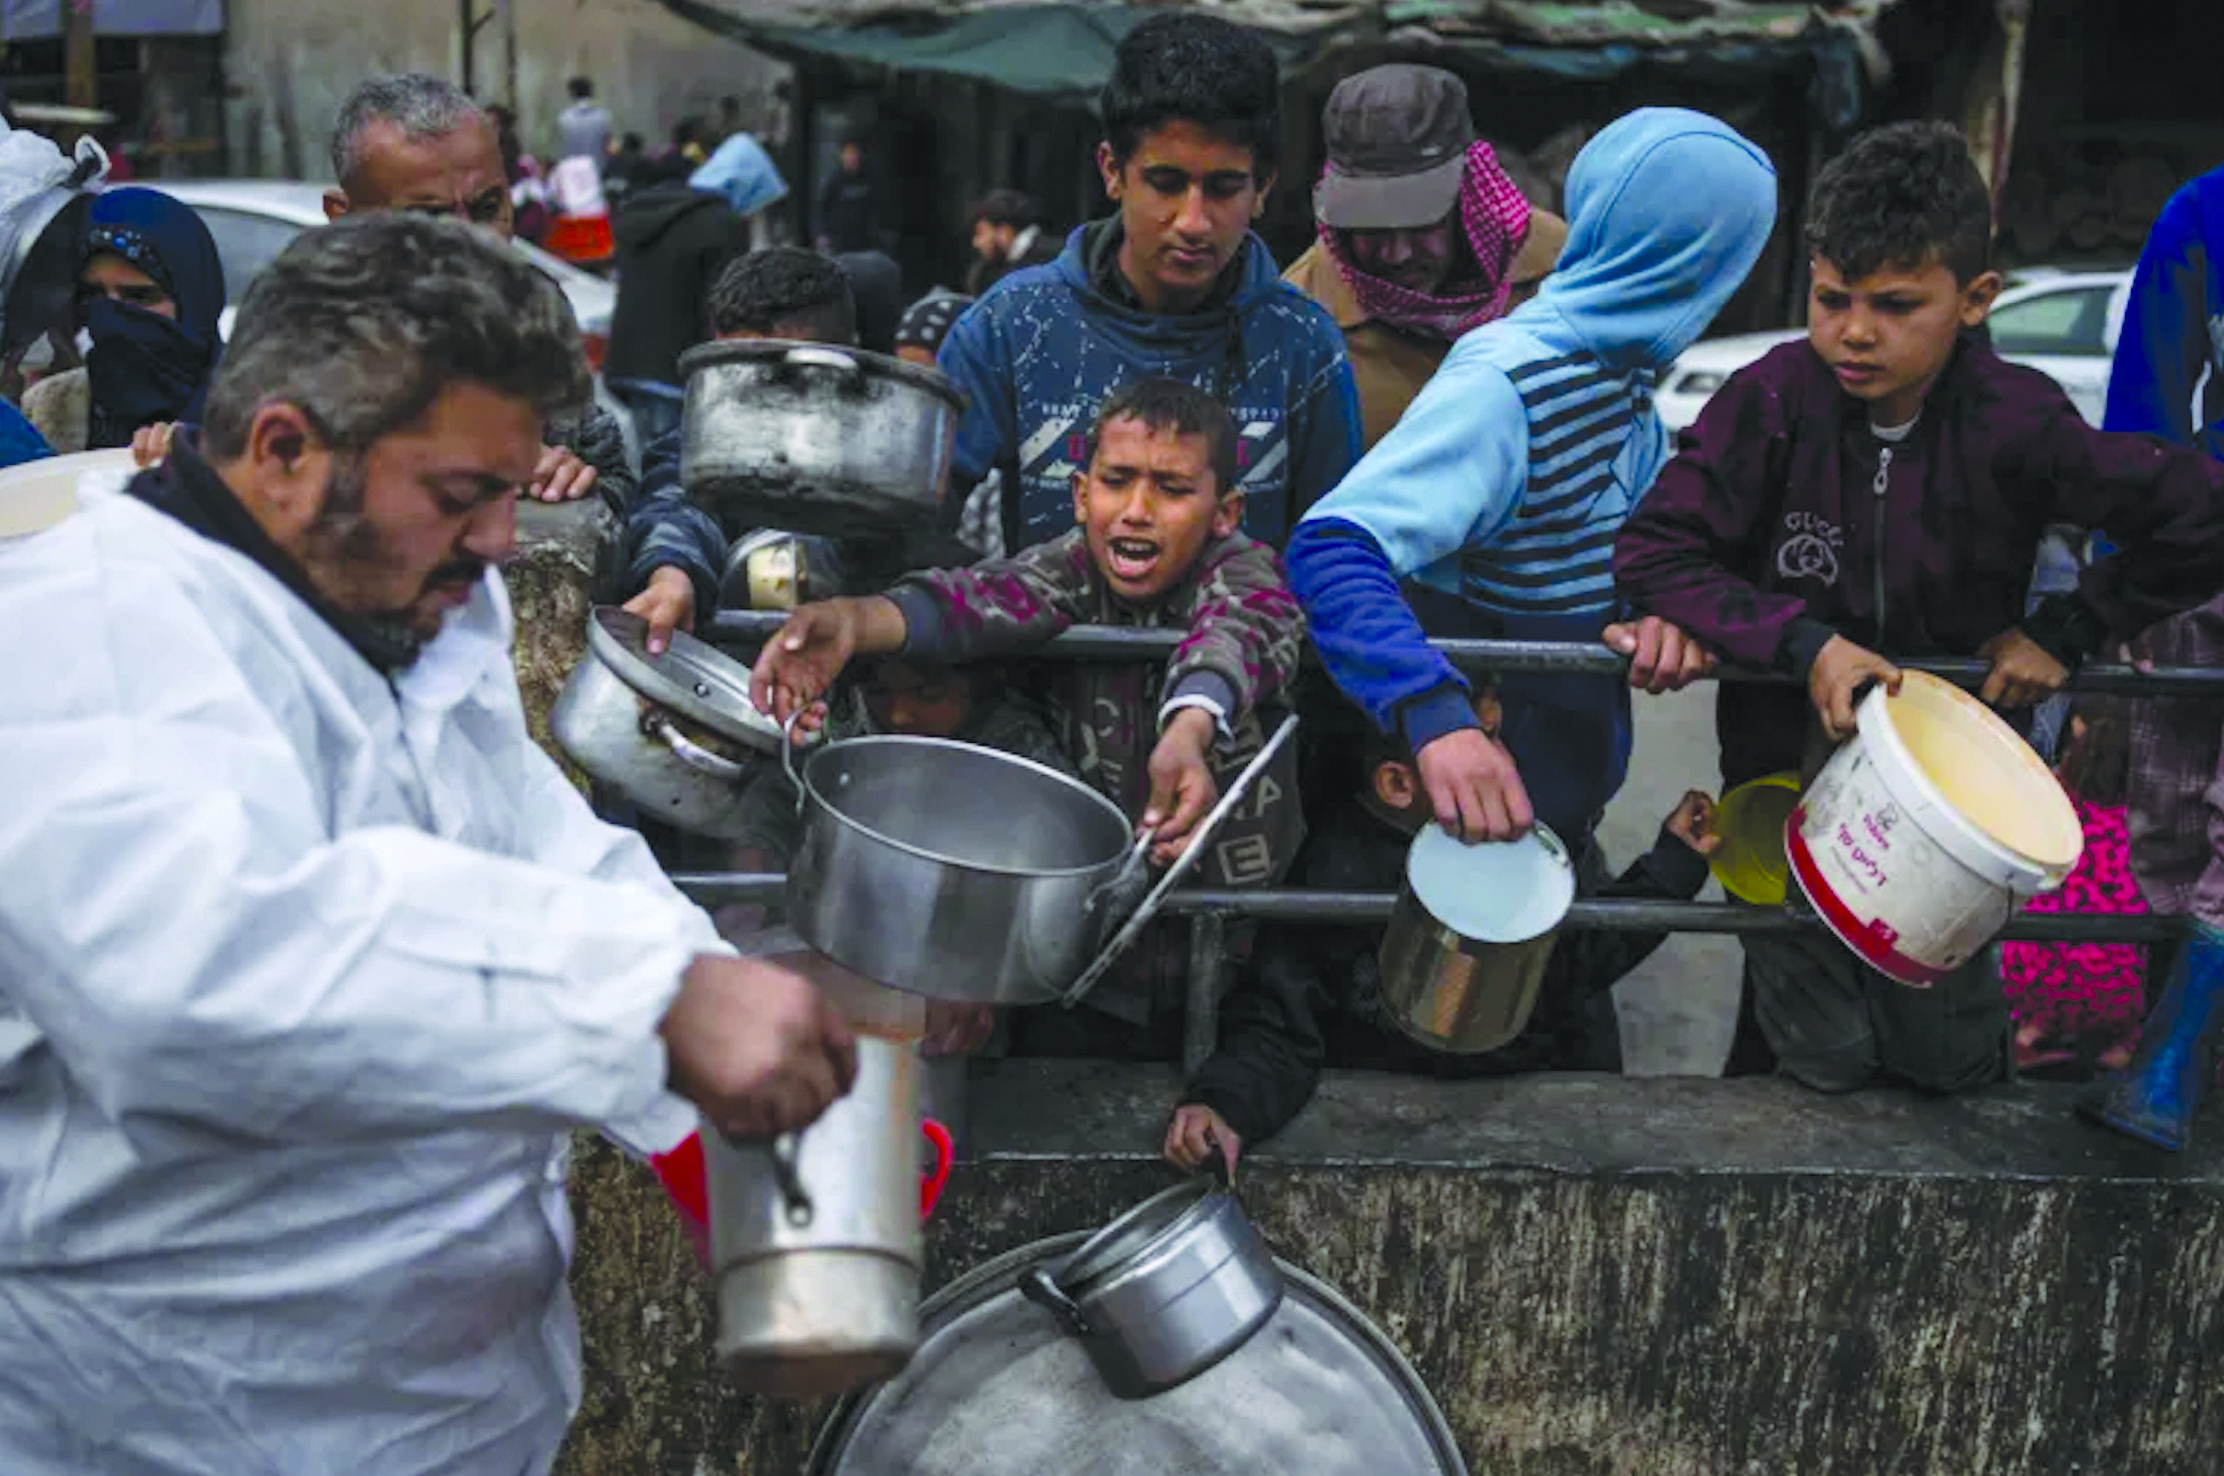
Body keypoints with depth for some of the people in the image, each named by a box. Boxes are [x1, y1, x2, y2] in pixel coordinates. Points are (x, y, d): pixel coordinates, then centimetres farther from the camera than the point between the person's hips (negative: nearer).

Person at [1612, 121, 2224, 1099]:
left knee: (1950, 1064, 9)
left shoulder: (2014, 424, -16)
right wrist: (1806, 644, -24)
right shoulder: (1774, 400, -16)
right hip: (1791, 764, -1)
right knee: (1825, 1063, 2)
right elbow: (1653, 552, -17)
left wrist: (2064, 632, -9)